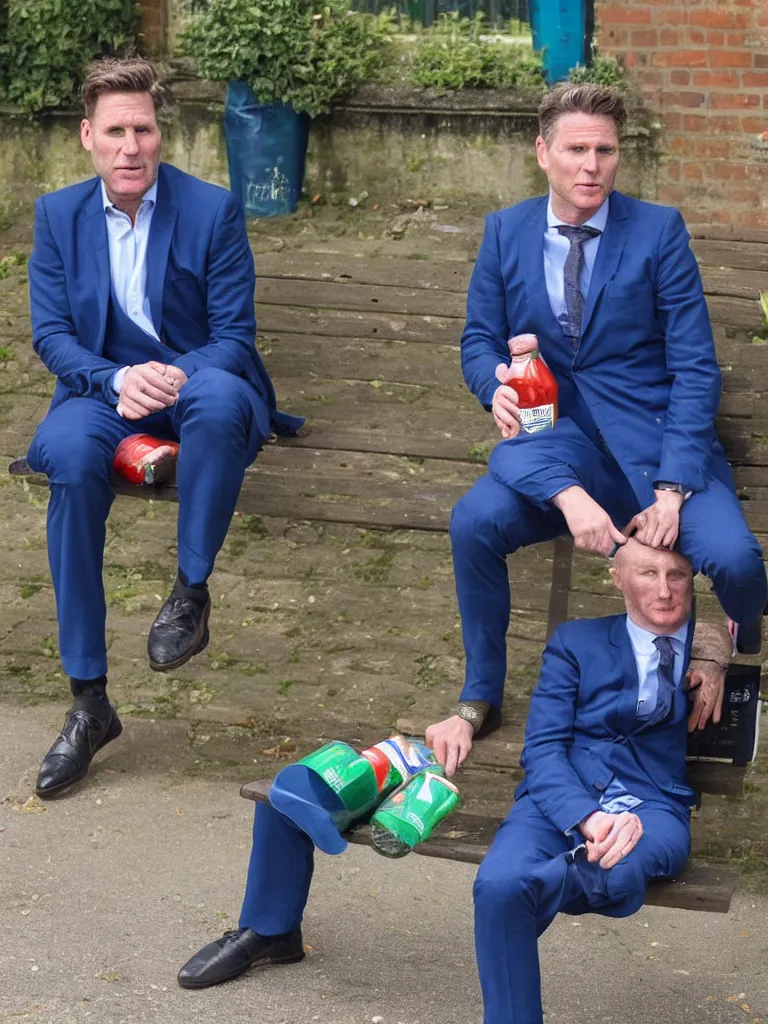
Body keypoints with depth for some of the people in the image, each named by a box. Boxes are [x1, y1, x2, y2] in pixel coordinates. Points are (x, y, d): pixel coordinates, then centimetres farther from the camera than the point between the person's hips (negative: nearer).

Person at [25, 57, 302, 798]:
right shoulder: (58, 216, 5)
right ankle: (88, 704, -25)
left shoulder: (213, 210, -4)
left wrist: (177, 379, -28)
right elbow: (50, 333, 1)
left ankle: (191, 591, -21)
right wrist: (116, 379, -20)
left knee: (221, 401, -40)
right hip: (104, 386, 2)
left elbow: (234, 336, -7)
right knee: (70, 458, -33)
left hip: (197, 382, -2)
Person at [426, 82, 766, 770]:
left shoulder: (659, 231, -2)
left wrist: (673, 489, -16)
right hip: (555, 444, 2)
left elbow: (695, 369, -5)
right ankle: (481, 703, -6)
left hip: (656, 441, -2)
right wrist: (498, 385, -15)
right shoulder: (506, 233, 7)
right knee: (475, 522, -30)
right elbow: (479, 339, 12)